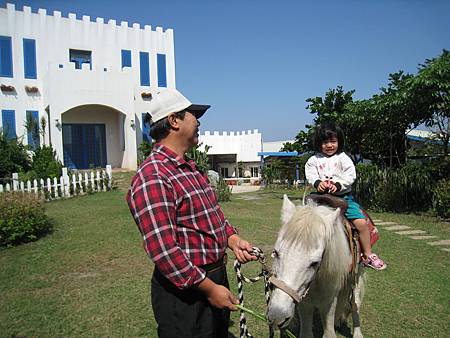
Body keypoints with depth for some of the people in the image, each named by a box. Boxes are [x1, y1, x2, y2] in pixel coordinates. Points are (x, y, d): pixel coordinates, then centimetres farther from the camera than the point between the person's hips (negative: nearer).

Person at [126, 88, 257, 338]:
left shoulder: (191, 168, 9)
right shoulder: (152, 177, -24)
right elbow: (163, 250, -27)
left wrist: (232, 238, -2)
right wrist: (209, 288, -21)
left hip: (216, 276, 10)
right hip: (184, 291, -9)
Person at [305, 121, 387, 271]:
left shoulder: (343, 158, 4)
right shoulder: (314, 160, 7)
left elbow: (351, 176, -6)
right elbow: (310, 175, -5)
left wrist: (338, 185, -22)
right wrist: (318, 183, -26)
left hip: (344, 196, -1)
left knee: (361, 222, -13)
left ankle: (368, 255, 4)